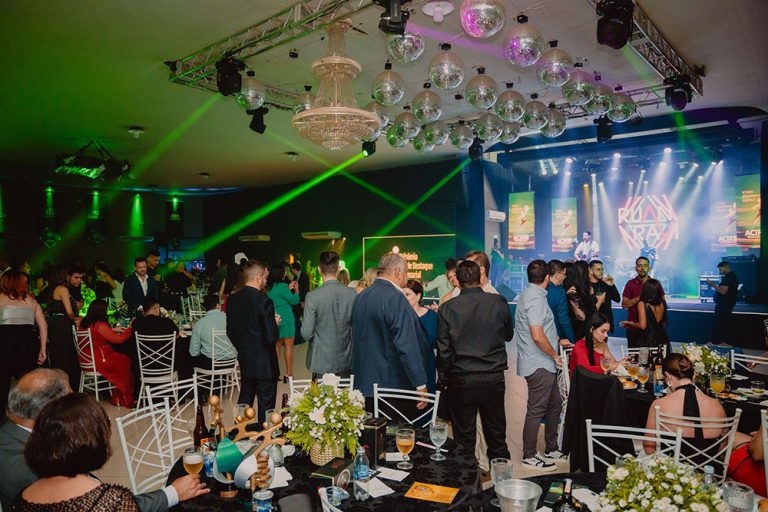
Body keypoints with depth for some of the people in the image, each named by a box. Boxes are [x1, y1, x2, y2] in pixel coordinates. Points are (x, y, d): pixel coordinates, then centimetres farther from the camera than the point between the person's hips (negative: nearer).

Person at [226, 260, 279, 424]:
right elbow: (272, 337, -22)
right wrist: (275, 323, -2)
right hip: (264, 364, -7)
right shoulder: (264, 301, -22)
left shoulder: (232, 299, -1)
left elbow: (230, 332, 7)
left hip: (244, 361, 7)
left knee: (244, 400, 21)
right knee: (266, 404, 7)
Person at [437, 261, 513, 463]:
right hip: (493, 378, 1)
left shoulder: (447, 308, -9)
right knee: (496, 437, 16)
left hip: (461, 380, -1)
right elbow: (508, 335, 11)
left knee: (464, 440, 11)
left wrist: (444, 379, 7)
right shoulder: (499, 303, -6)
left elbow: (443, 350, -6)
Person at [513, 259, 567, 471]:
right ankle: (529, 456, 14)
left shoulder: (528, 294, 12)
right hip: (539, 365, -10)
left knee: (555, 404, 19)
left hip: (543, 364, 10)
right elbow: (537, 337, -28)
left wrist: (556, 340, 27)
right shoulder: (536, 299, -21)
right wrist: (555, 356, -15)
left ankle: (551, 448, 32)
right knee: (536, 410, 1)